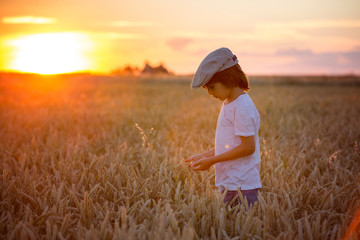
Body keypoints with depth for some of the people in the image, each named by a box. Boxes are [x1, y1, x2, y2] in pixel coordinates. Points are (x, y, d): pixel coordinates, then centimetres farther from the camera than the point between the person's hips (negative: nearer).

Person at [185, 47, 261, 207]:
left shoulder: (242, 107, -16)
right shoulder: (228, 104, 14)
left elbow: (248, 147, -19)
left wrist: (212, 161, -16)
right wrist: (204, 156, 10)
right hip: (230, 184, 9)